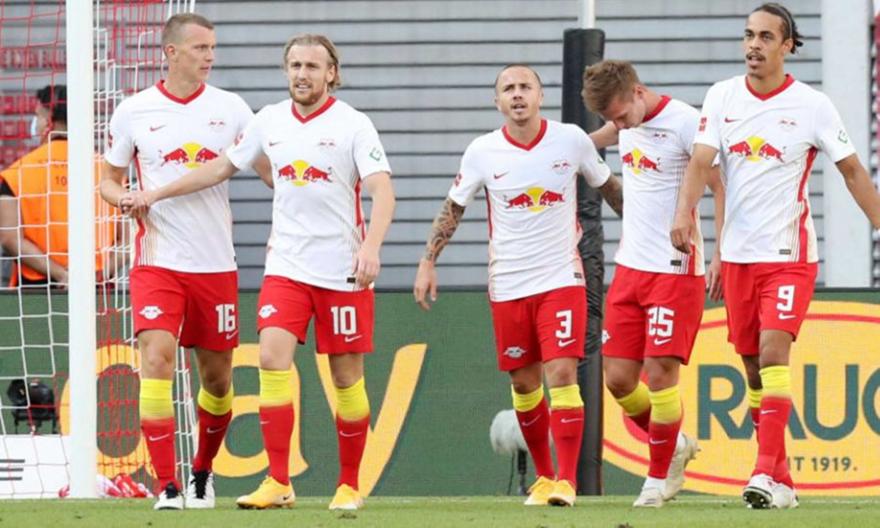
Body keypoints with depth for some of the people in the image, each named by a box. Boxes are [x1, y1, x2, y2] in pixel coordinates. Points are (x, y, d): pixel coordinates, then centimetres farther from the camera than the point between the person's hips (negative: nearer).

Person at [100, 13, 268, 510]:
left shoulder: (229, 108, 4)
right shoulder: (134, 112, 2)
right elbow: (109, 178, 12)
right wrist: (123, 197, -11)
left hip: (216, 263, 2)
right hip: (158, 260, -2)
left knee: (218, 376, 8)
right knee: (157, 358, -19)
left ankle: (203, 470, 33)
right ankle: (167, 486, -17)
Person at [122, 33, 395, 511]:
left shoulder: (354, 126, -7)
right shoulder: (270, 121, 7)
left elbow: (382, 191, -15)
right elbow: (222, 167, 20)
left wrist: (370, 246, -32)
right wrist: (158, 194, 20)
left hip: (343, 270, -3)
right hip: (286, 266, 3)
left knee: (347, 377, 2)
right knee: (272, 358, -15)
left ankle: (349, 485, 15)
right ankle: (278, 483, -14)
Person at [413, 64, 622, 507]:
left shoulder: (571, 140, -3)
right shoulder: (482, 152, -3)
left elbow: (608, 186, 12)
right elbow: (453, 208, 7)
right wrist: (428, 263, 2)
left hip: (562, 279, -2)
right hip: (508, 286, 2)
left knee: (561, 374, -14)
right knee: (524, 383, 8)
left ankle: (566, 480, -11)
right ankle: (543, 474, 25)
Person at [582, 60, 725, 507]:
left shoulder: (685, 123, -14)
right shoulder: (628, 126, 8)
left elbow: (722, 186, -12)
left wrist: (721, 256, -15)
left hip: (676, 269, -7)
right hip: (630, 267, 7)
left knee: (660, 370, -8)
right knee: (617, 377, 3)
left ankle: (659, 476, 6)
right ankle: (675, 446, 26)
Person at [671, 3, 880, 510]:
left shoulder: (812, 106, -4)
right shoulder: (722, 97, 3)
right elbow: (701, 162, -6)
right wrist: (684, 211, -24)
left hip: (789, 254, -4)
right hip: (737, 254, 4)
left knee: (773, 353, -19)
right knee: (754, 368, 6)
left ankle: (767, 476, -26)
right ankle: (782, 482, 15)